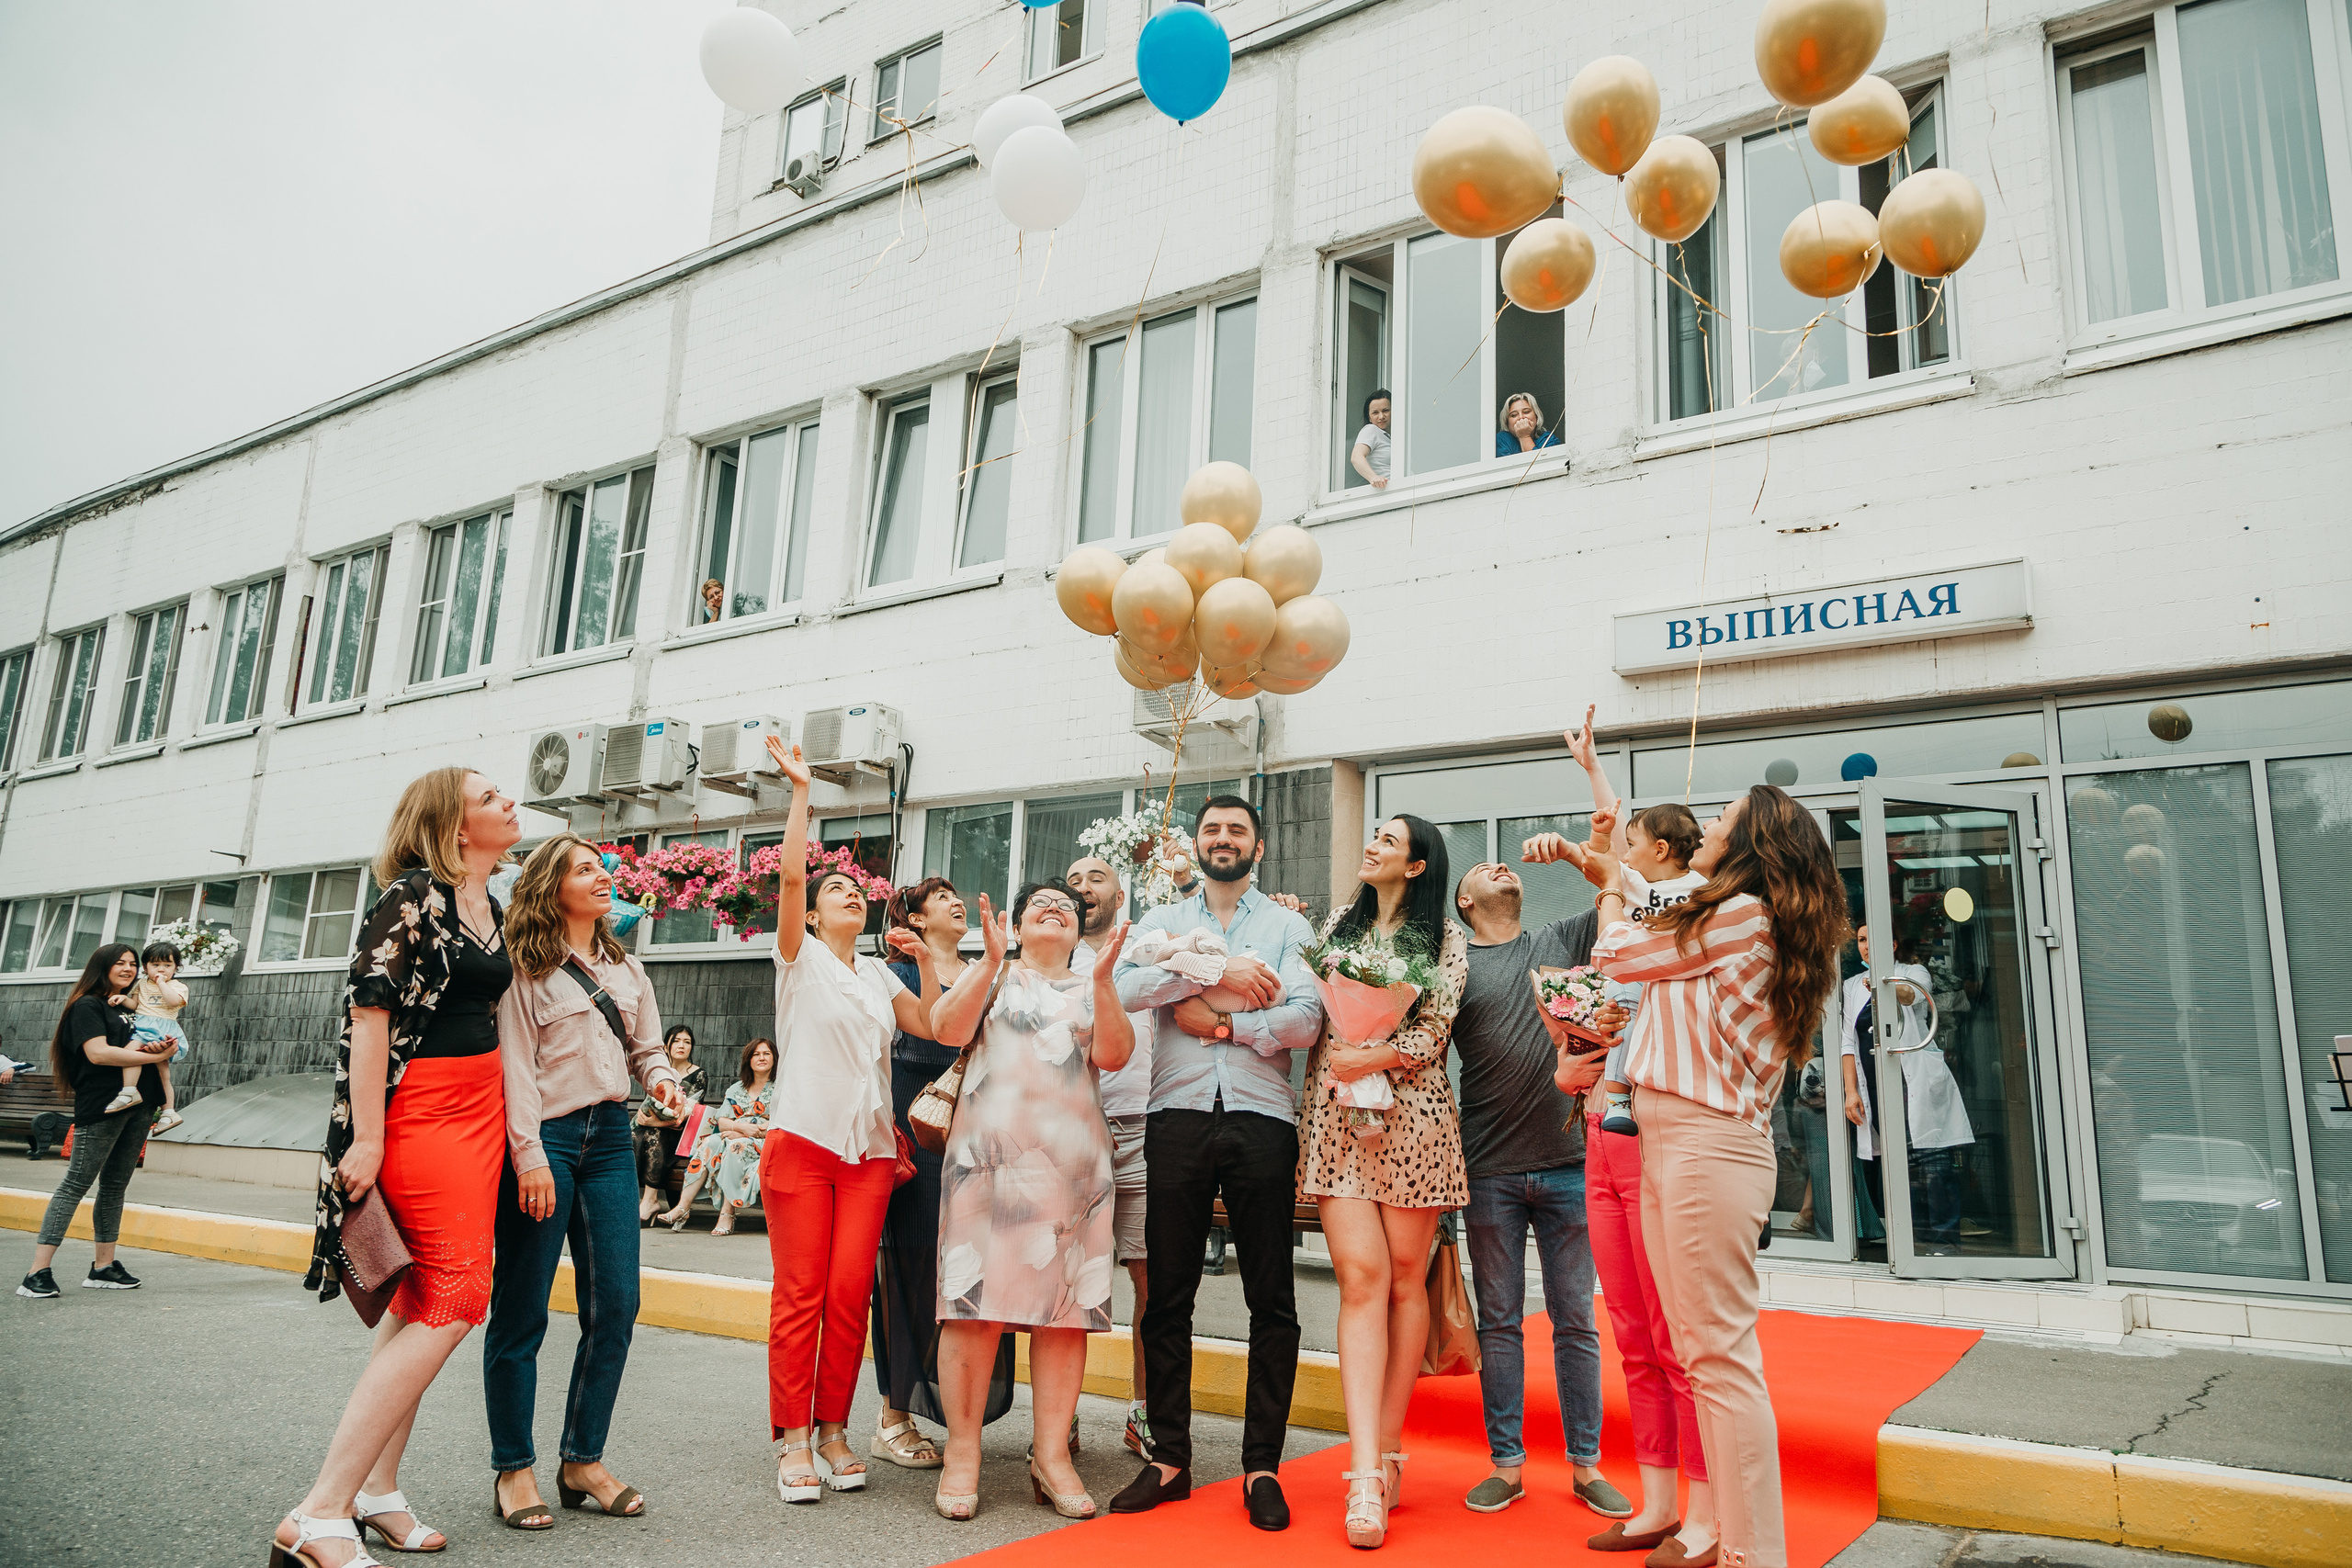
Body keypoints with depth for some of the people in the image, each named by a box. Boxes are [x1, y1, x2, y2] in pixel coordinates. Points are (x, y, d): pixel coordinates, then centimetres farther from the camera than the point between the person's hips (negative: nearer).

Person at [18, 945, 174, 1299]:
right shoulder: (87, 1006, -3)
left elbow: (156, 1041, 22)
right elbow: (98, 1052, -15)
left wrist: (154, 1046, -3)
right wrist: (153, 1055, -14)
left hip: (139, 1106, 7)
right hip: (100, 1107, -7)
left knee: (116, 1186, 10)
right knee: (75, 1183, -8)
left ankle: (104, 1266, 15)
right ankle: (38, 1273, -7)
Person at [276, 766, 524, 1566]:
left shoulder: (492, 909, 14)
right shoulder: (414, 894, -11)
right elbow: (369, 1007, -16)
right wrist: (367, 1136, -19)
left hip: (480, 1108, 9)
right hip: (419, 1107, -9)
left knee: (420, 1300, 10)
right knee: (455, 1295, -14)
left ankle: (377, 1485, 18)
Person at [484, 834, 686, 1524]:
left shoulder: (627, 968, 17)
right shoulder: (527, 969, -2)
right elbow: (516, 1065, -8)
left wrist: (662, 1077, -3)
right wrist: (530, 1155, -15)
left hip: (609, 1136, 6)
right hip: (545, 1136, -6)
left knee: (615, 1306, 3)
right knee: (522, 1312, 1)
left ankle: (583, 1460, 16)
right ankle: (514, 1467, 15)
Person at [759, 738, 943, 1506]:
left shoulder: (877, 972, 19)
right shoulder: (800, 954, 4)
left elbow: (928, 1025, 13)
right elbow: (791, 873, -11)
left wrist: (928, 961, 5)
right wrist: (800, 789, -11)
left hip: (870, 1149, 4)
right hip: (802, 1140, -4)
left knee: (850, 1292, 0)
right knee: (800, 1293, -4)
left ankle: (835, 1430, 12)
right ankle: (793, 1440, 4)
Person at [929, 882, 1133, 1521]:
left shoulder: (1093, 988, 19)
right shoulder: (989, 975, 17)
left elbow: (1112, 1055, 2)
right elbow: (948, 1030, -1)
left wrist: (1103, 979, -9)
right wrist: (992, 963, -10)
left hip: (1074, 1158, 2)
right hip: (987, 1150, -2)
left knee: (1066, 1302, -2)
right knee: (975, 1296, -7)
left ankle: (1051, 1455, 5)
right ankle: (962, 1452, 2)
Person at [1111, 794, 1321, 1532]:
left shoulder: (1288, 926, 11)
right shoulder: (1162, 922, 16)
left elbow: (1305, 1021, -5)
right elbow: (1127, 985, -6)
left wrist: (1221, 1020, -7)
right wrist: (1215, 972, -11)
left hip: (1262, 1118, -1)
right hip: (1178, 1114, 1)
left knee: (1272, 1300, 2)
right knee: (1167, 1295, 5)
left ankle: (1262, 1466, 13)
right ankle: (1169, 1458, 17)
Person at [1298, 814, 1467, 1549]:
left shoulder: (1443, 937, 6)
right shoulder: (1338, 922, 17)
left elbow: (1435, 1028, -4)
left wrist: (1374, 1058, -17)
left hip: (1410, 1115, -1)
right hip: (1337, 1116, 2)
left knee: (1405, 1281, 2)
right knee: (1360, 1278, -9)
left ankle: (1388, 1450, 14)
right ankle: (1368, 1473, -12)